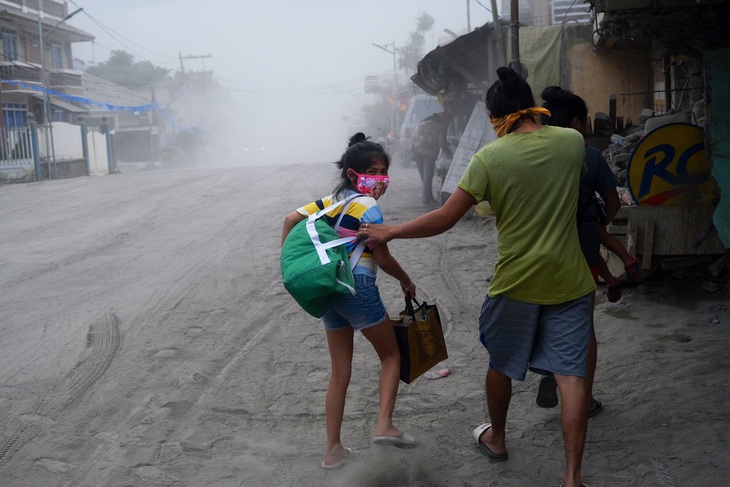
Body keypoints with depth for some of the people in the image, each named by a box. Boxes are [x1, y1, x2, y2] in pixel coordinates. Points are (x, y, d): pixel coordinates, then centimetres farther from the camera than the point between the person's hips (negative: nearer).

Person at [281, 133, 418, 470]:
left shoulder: (330, 200, 11)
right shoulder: (367, 206, -10)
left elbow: (291, 219, 3)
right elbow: (382, 258, -10)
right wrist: (405, 280, 6)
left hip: (327, 289, 7)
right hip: (358, 287, -7)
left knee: (340, 373, 14)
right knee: (391, 355, 14)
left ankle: (333, 449, 17)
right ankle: (384, 425, 1)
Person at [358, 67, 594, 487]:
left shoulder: (490, 157, -13)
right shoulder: (572, 141, -3)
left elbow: (446, 219, -11)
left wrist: (389, 232, 0)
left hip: (516, 282, -2)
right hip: (569, 280, 2)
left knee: (502, 364, 20)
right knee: (571, 374, 2)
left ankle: (496, 439, 41)